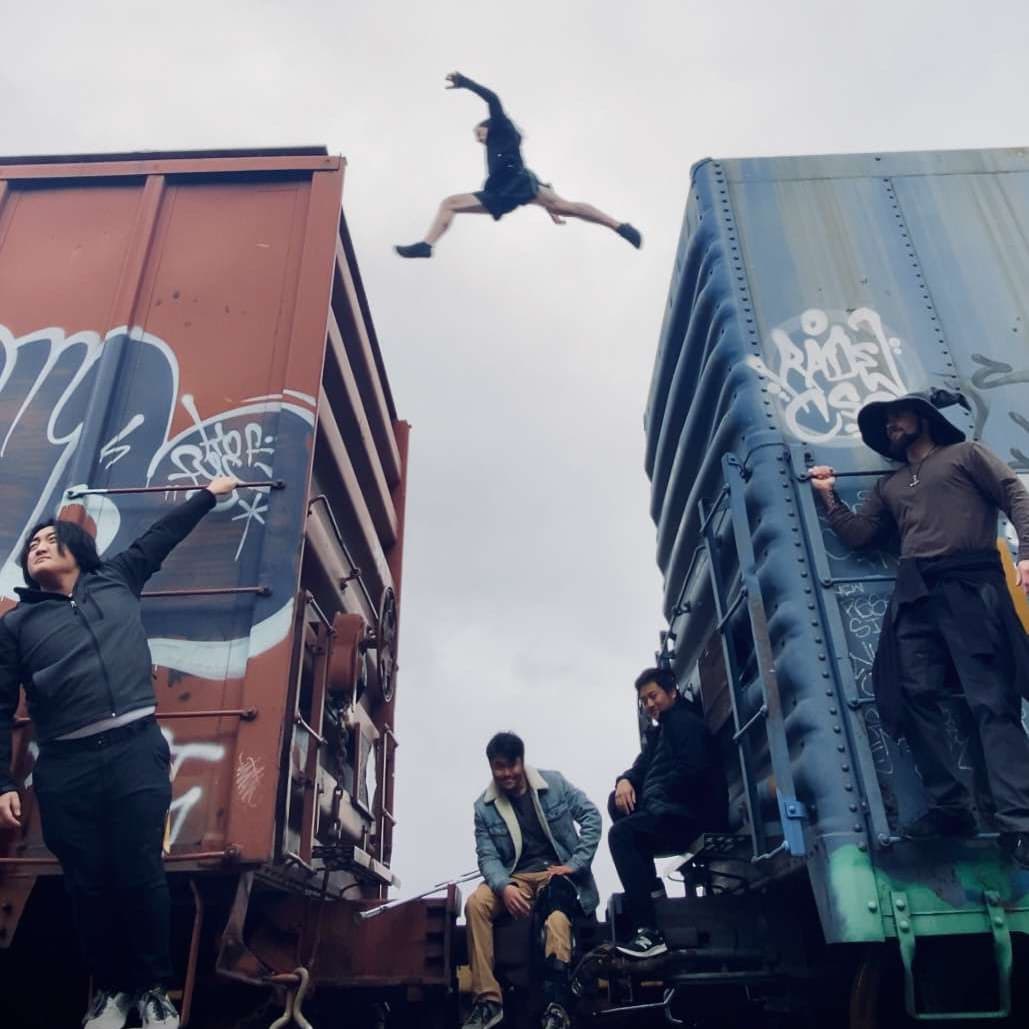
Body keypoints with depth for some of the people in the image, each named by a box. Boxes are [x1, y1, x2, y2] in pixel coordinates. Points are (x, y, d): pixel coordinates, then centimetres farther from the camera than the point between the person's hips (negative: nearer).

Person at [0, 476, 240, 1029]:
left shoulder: (115, 583, 15)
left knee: (140, 875, 0)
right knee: (87, 883, 6)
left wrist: (209, 493, 31)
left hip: (136, 750, 0)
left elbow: (159, 537, 25)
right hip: (64, 767, 1)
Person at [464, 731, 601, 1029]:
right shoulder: (484, 806, 2)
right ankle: (488, 1000, -21)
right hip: (516, 877, 2)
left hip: (557, 871, -2)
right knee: (475, 903, -27)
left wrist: (575, 864, -10)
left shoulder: (554, 783, -1)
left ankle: (556, 1004, -40)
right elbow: (487, 856, -3)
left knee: (557, 917, -37)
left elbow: (591, 816, -1)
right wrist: (504, 887, -25)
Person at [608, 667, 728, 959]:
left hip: (694, 815, -10)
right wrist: (625, 781, -5)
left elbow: (691, 770, -18)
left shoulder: (685, 721, -4)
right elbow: (642, 768, 18)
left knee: (621, 833, -23)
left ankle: (650, 932, -28)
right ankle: (648, 884, 2)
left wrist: (654, 796, -13)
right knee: (618, 801, 8)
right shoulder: (659, 730, 24)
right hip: (669, 809, 10)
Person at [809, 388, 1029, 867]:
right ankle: (950, 806, -3)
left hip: (970, 585, -5)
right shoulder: (889, 485, 28)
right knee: (918, 696, -8)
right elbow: (857, 534, 21)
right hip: (915, 594, 5)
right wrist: (829, 497, 15)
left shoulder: (965, 453, 16)